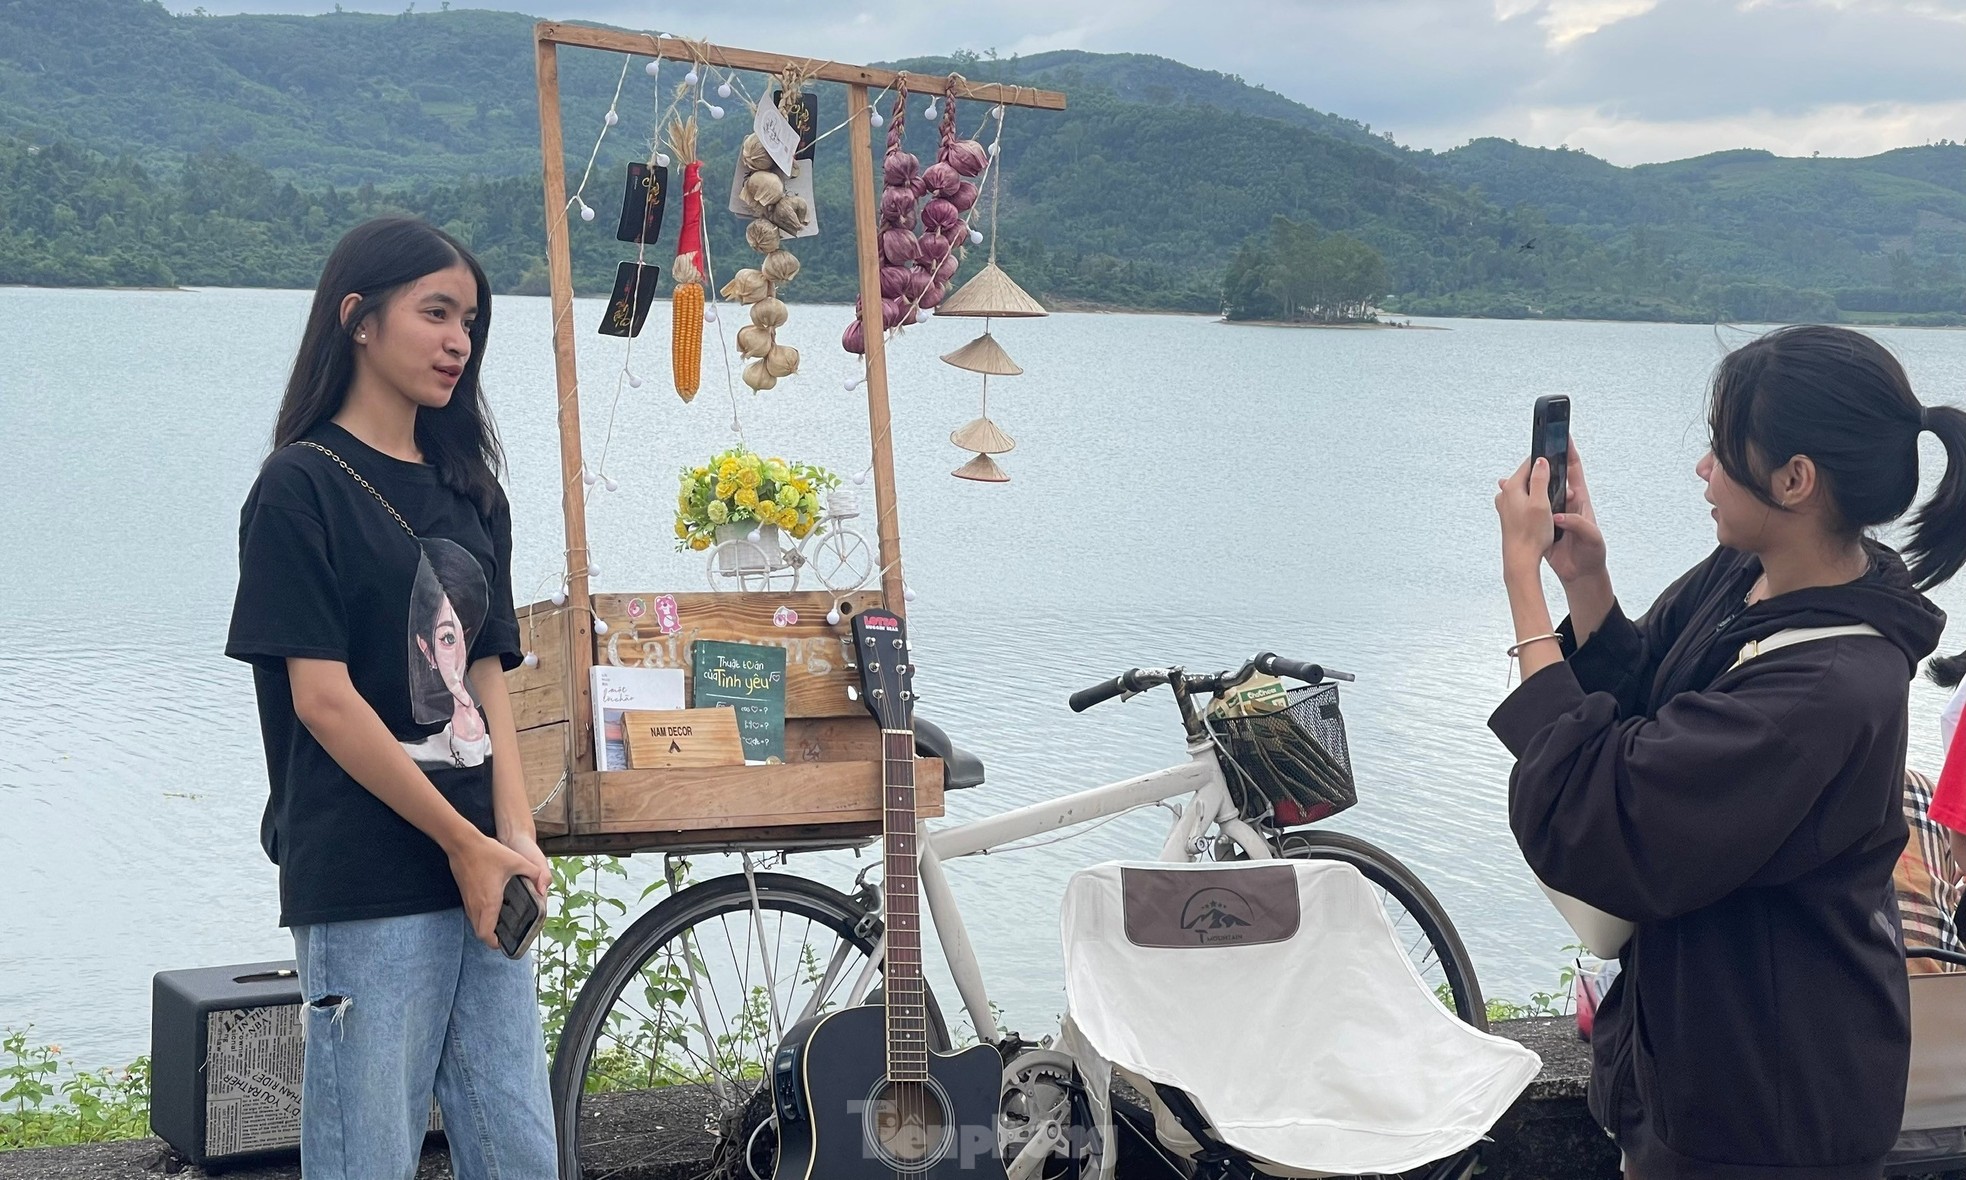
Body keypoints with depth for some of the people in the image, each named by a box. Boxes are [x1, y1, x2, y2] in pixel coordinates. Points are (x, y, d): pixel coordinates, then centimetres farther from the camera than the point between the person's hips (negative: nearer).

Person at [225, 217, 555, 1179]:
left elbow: (486, 676, 10)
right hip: (365, 884, -6)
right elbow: (322, 698, -12)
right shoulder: (302, 486, -6)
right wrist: (465, 844, -11)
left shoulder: (469, 491, 14)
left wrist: (517, 837, -4)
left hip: (480, 874, 6)